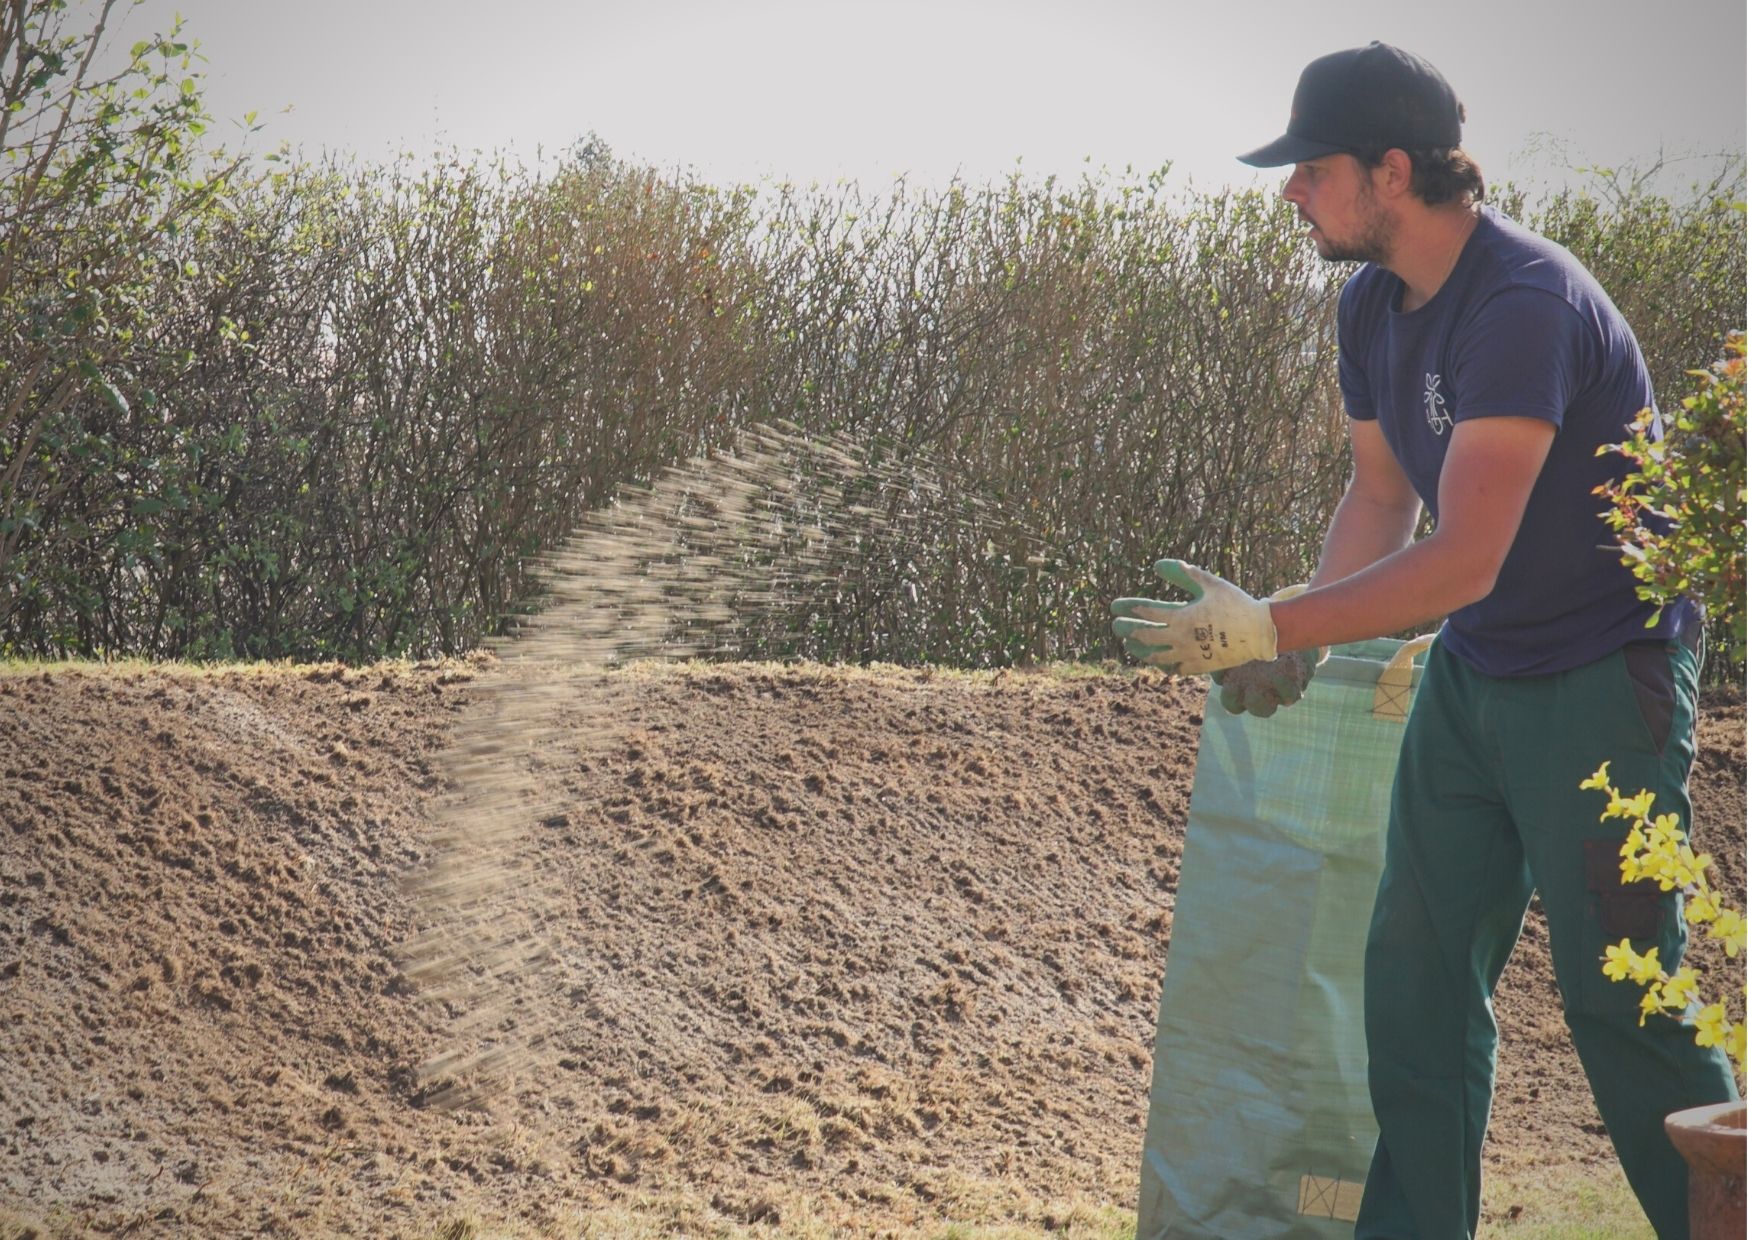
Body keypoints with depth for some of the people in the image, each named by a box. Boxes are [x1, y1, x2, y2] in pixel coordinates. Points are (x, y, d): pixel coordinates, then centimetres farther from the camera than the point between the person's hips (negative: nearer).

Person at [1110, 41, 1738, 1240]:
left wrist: (1267, 627, -28)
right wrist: (1298, 639, -4)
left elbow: (1465, 562, -30)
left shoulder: (1526, 307, -27)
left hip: (1599, 685, -8)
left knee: (1620, 995, -3)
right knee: (1417, 971, 9)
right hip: (1471, 676, 9)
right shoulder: (1373, 304, 2)